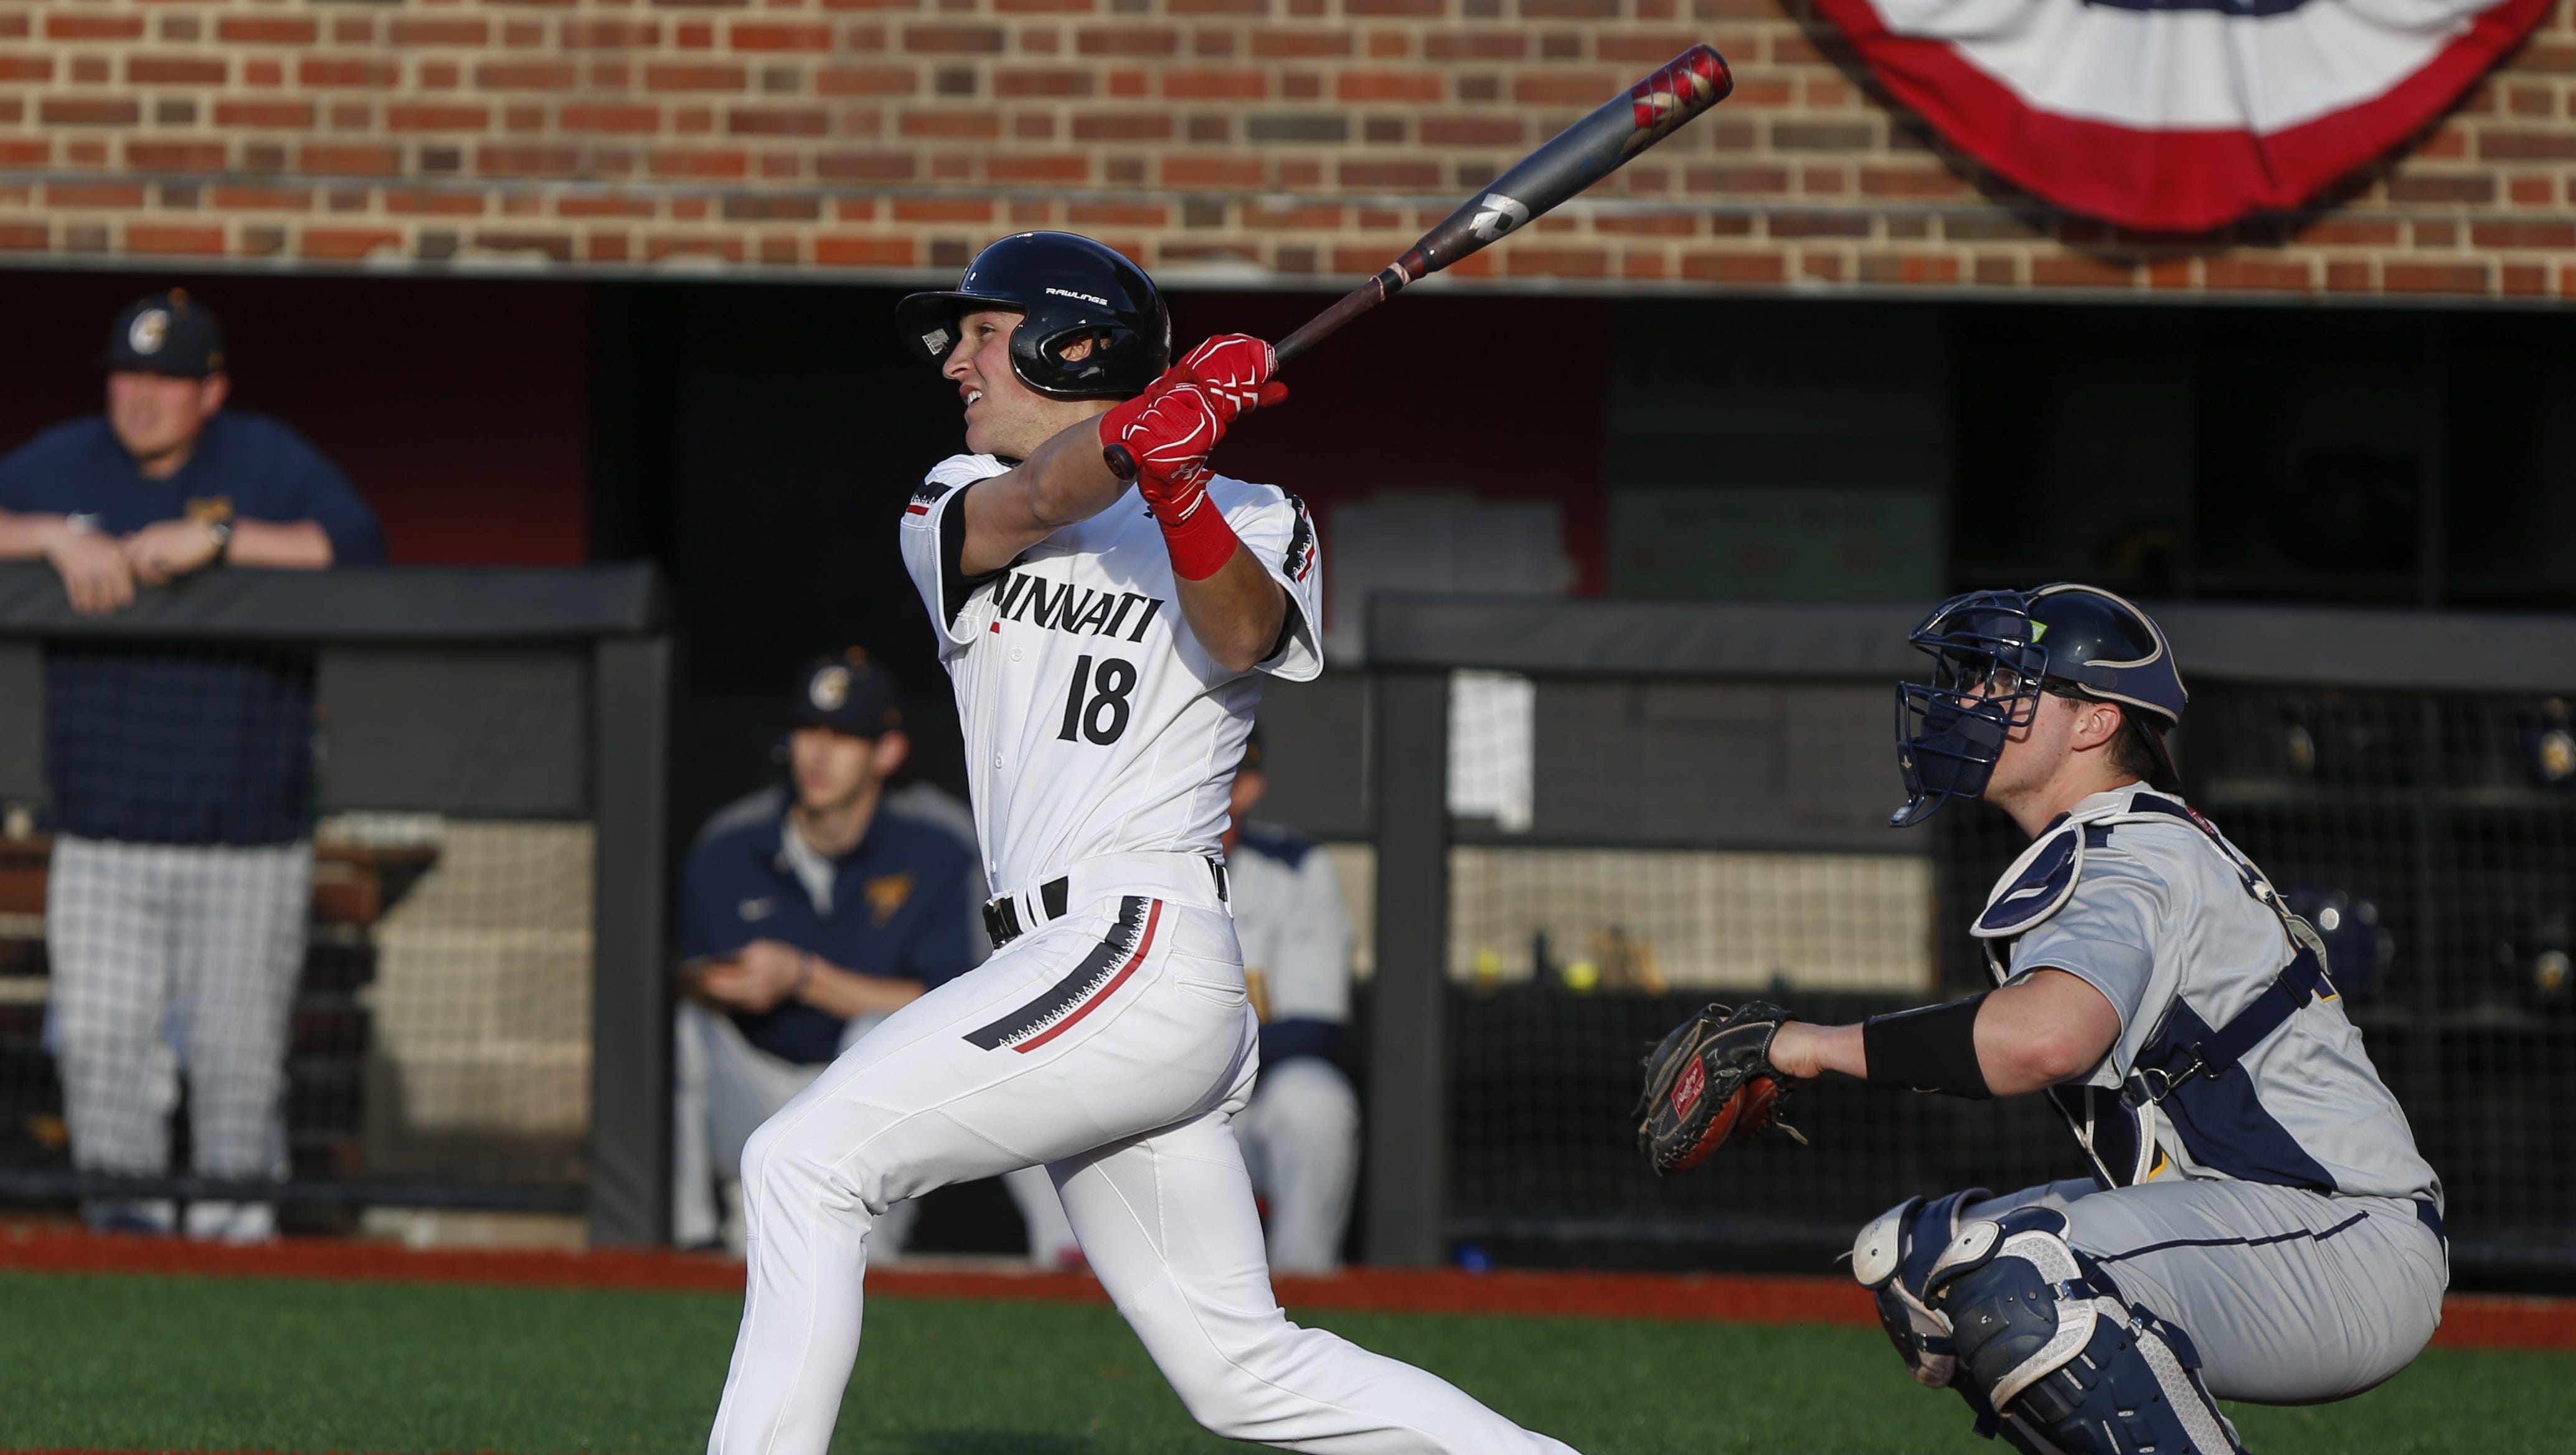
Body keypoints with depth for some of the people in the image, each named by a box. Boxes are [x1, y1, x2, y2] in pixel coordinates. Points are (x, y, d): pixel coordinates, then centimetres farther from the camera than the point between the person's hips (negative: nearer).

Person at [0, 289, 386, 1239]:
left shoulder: (268, 464, 2)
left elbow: (357, 547, -13)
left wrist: (216, 539, -20)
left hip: (249, 838, -2)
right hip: (101, 840, 2)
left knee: (236, 1047, 0)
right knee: (101, 1041, -5)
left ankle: (237, 1220, 10)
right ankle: (123, 1220, 1)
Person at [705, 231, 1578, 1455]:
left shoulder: (1248, 524, 6)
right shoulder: (957, 505, 18)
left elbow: (1241, 638, -15)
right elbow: (1035, 502, -5)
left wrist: (1179, 494, -33)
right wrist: (1140, 428, -25)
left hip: (1139, 948, -6)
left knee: (804, 1163, -16)